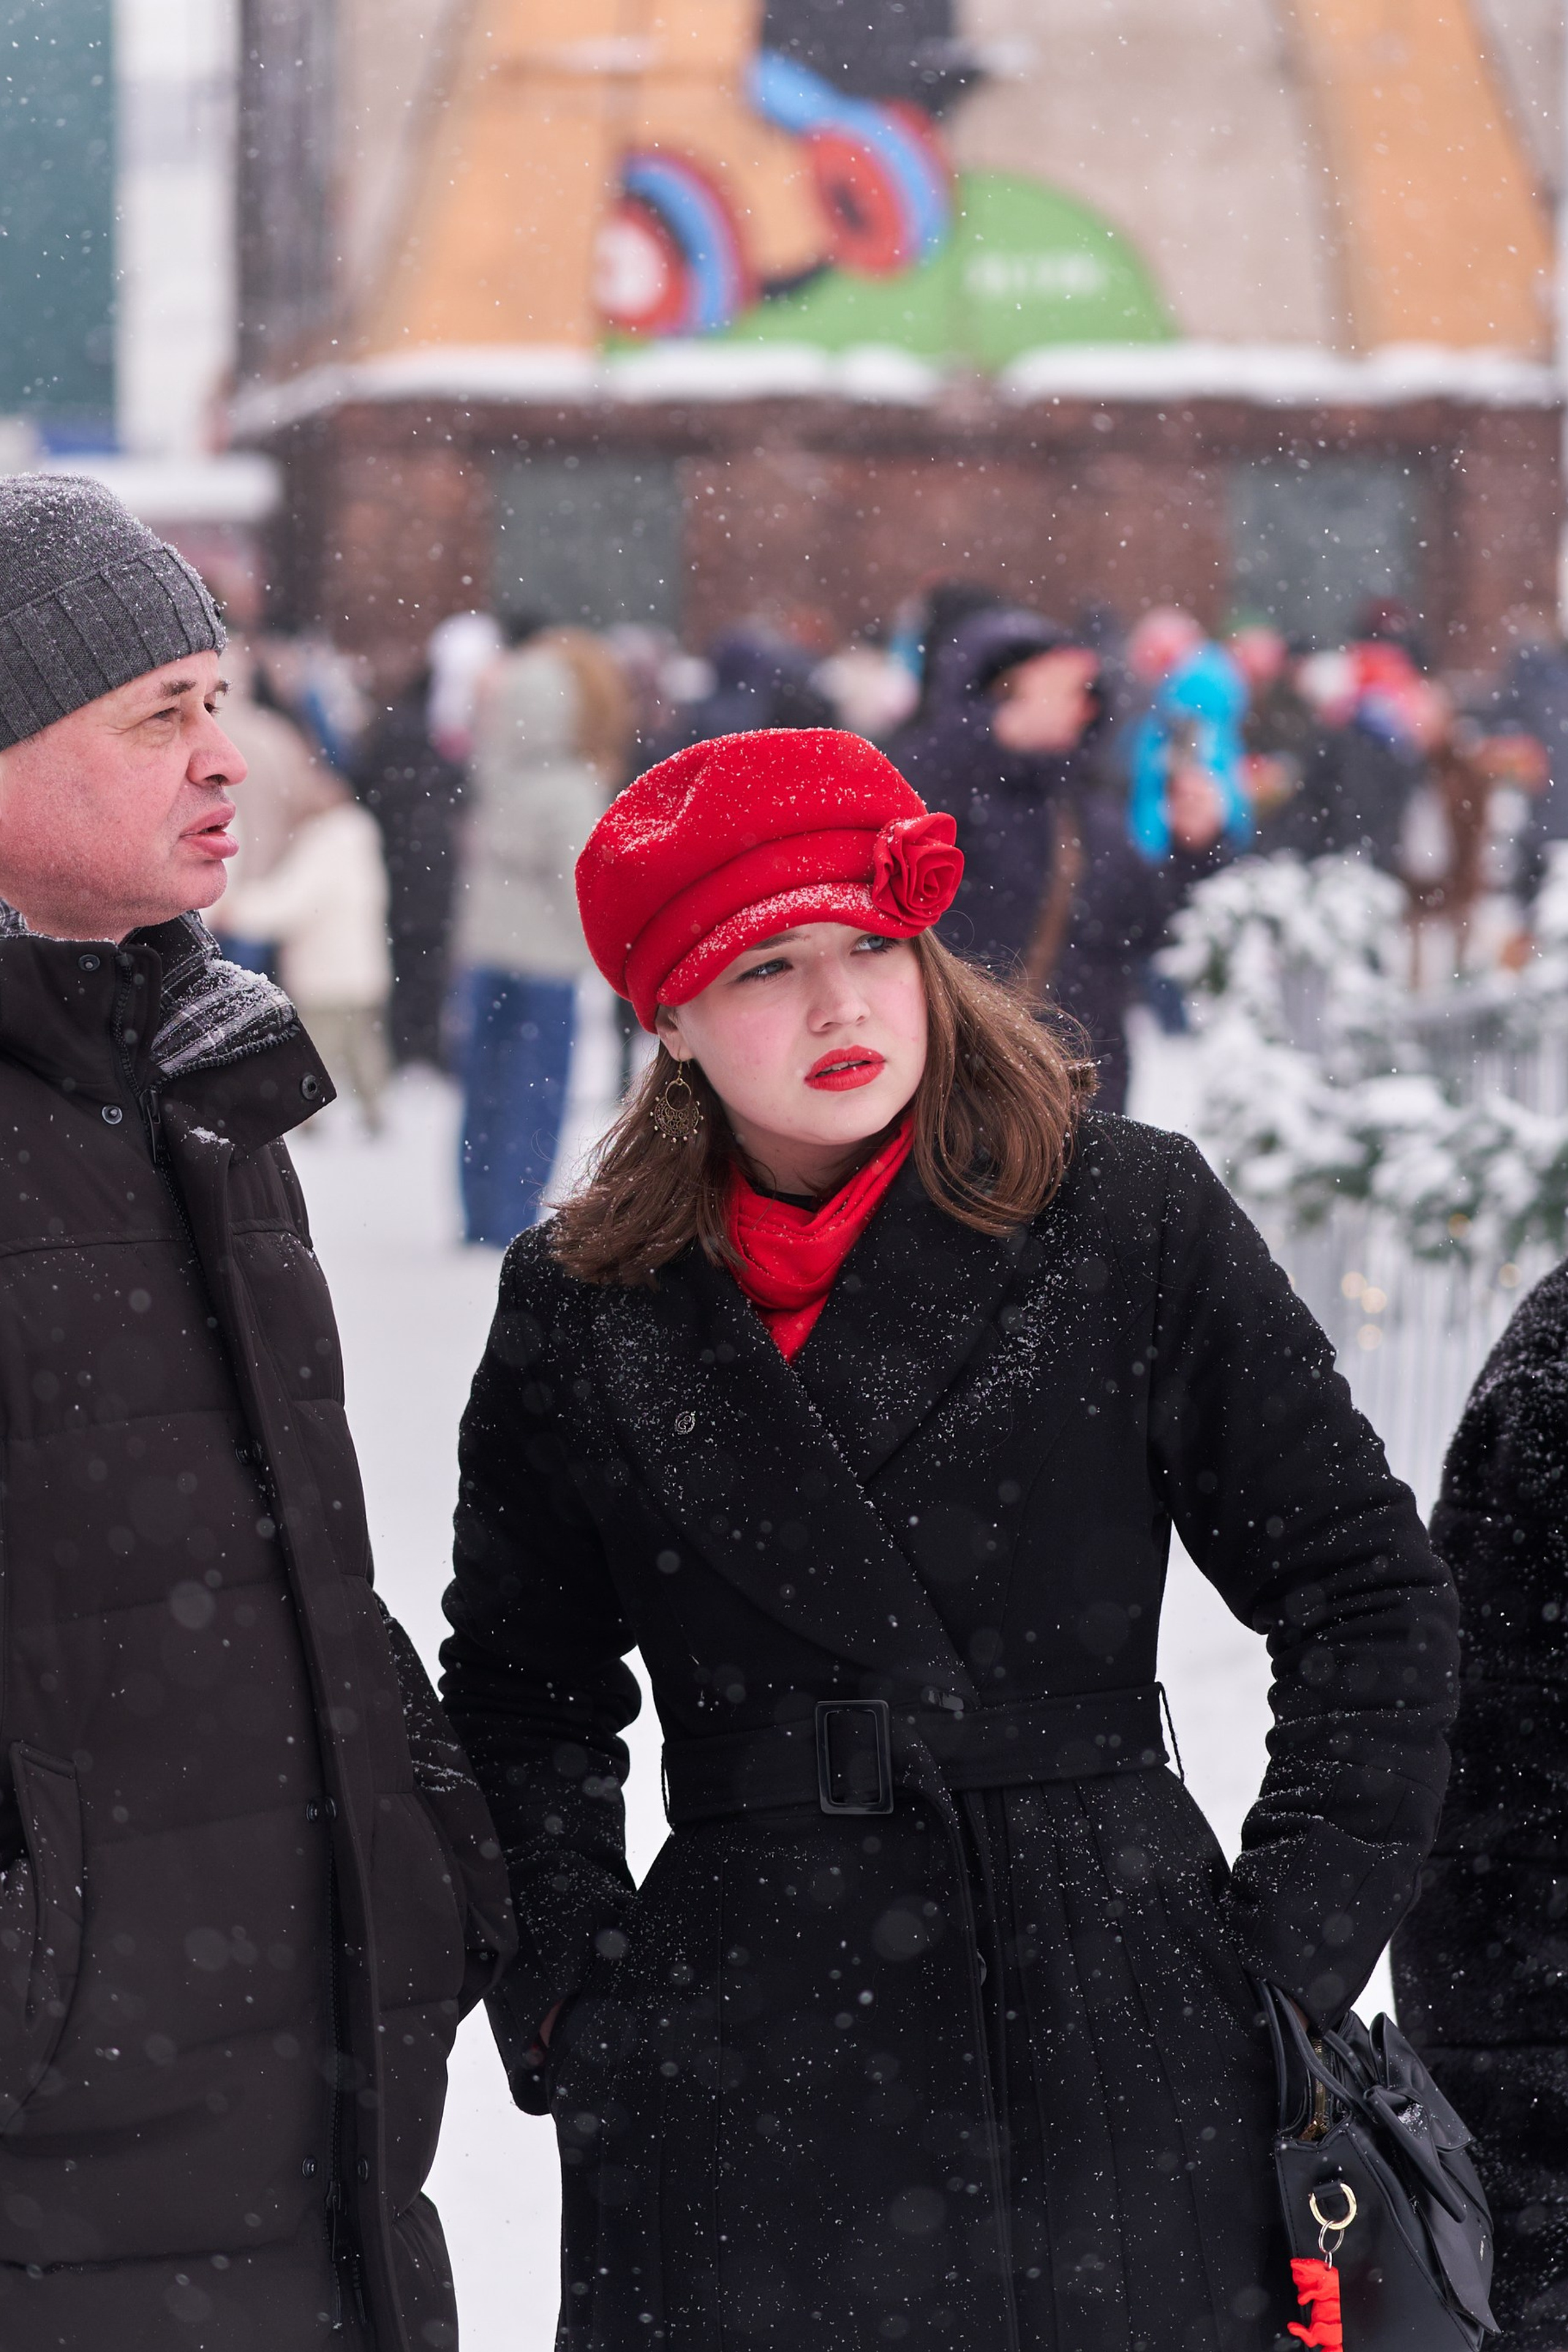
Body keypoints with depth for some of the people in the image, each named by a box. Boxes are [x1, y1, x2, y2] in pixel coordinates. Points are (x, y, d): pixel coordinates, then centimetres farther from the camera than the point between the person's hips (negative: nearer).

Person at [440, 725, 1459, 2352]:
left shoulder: (1127, 1224, 0)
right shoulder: (587, 1309, 6)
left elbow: (1363, 1591, 5)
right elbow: (521, 1693, 17)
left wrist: (1297, 1951, -1)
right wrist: (565, 1998, 6)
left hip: (1121, 2055, -1)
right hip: (744, 2096, 1)